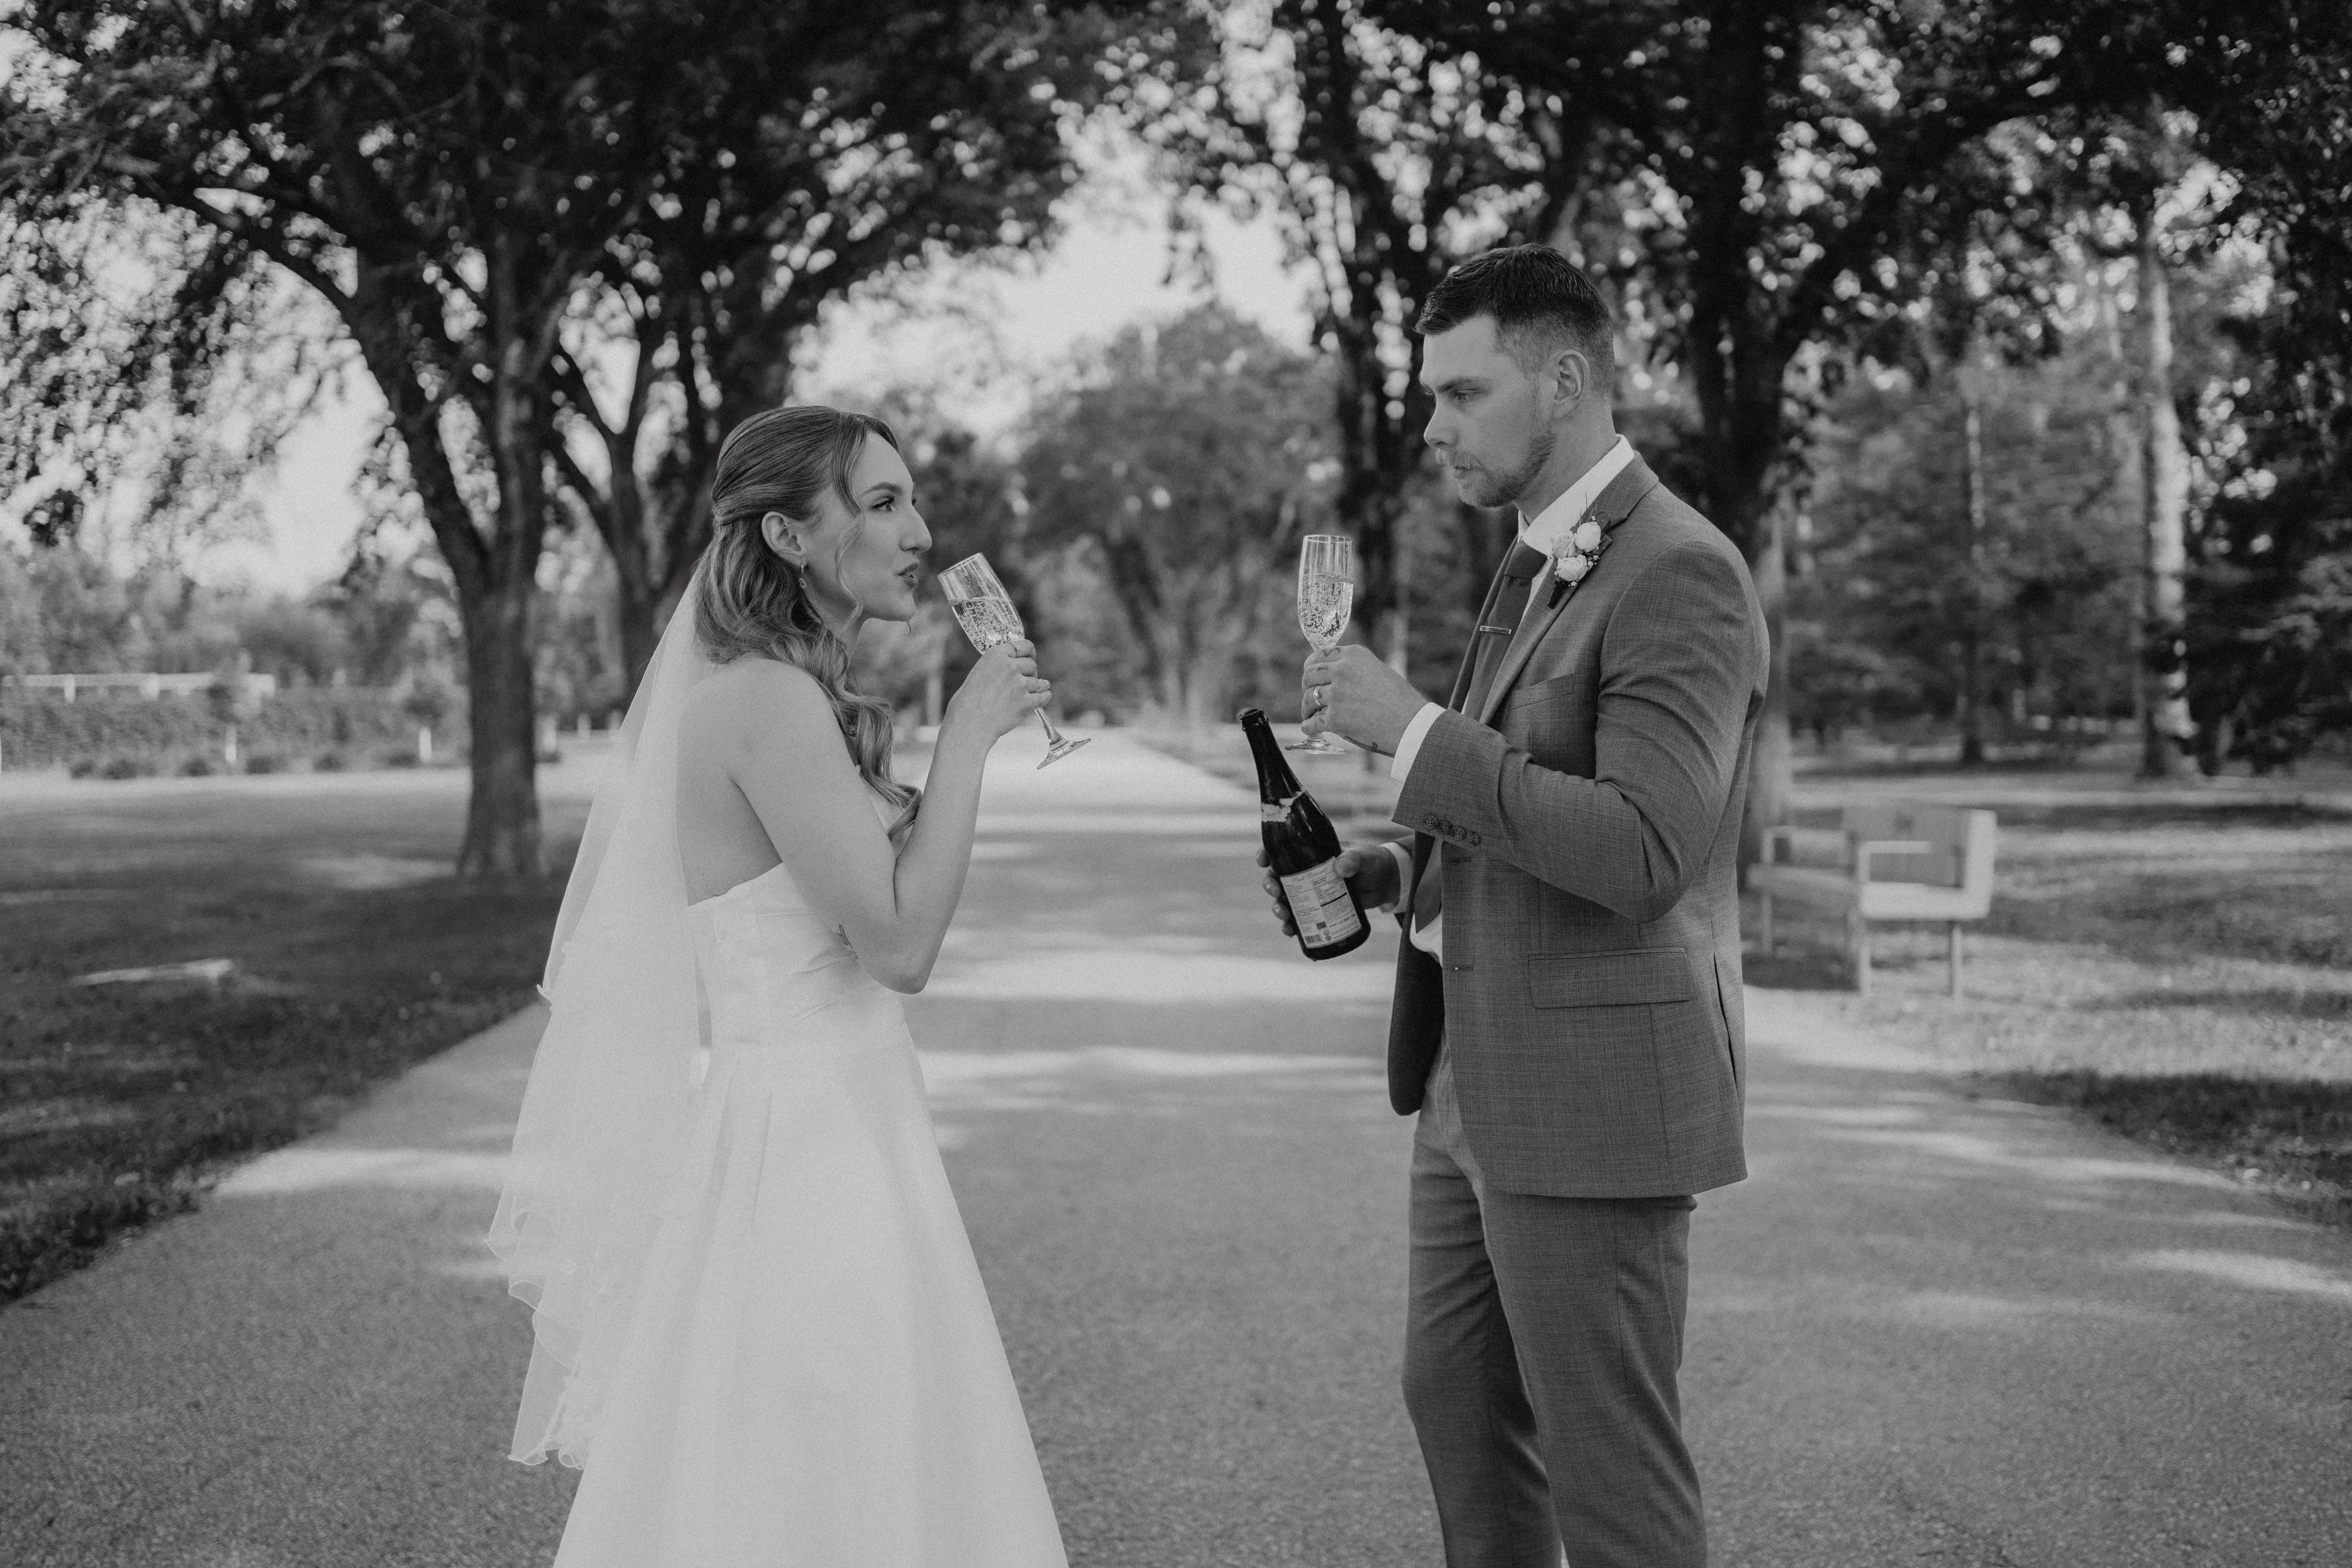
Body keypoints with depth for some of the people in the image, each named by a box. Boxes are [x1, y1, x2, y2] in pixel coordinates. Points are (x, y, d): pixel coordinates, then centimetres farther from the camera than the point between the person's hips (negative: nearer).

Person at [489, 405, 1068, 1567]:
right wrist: (966, 738, -13)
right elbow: (900, 942, -21)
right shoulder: (770, 699, -17)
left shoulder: (781, 696, 12)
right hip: (799, 1153, -10)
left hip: (828, 1138, 10)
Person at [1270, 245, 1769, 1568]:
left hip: (1595, 1093, -10)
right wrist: (1385, 873, 7)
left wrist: (1413, 730, -21)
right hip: (1477, 1080, 10)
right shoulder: (1541, 568, 15)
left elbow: (1640, 852, -25)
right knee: (1459, 1406, 19)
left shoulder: (1680, 576, -16)